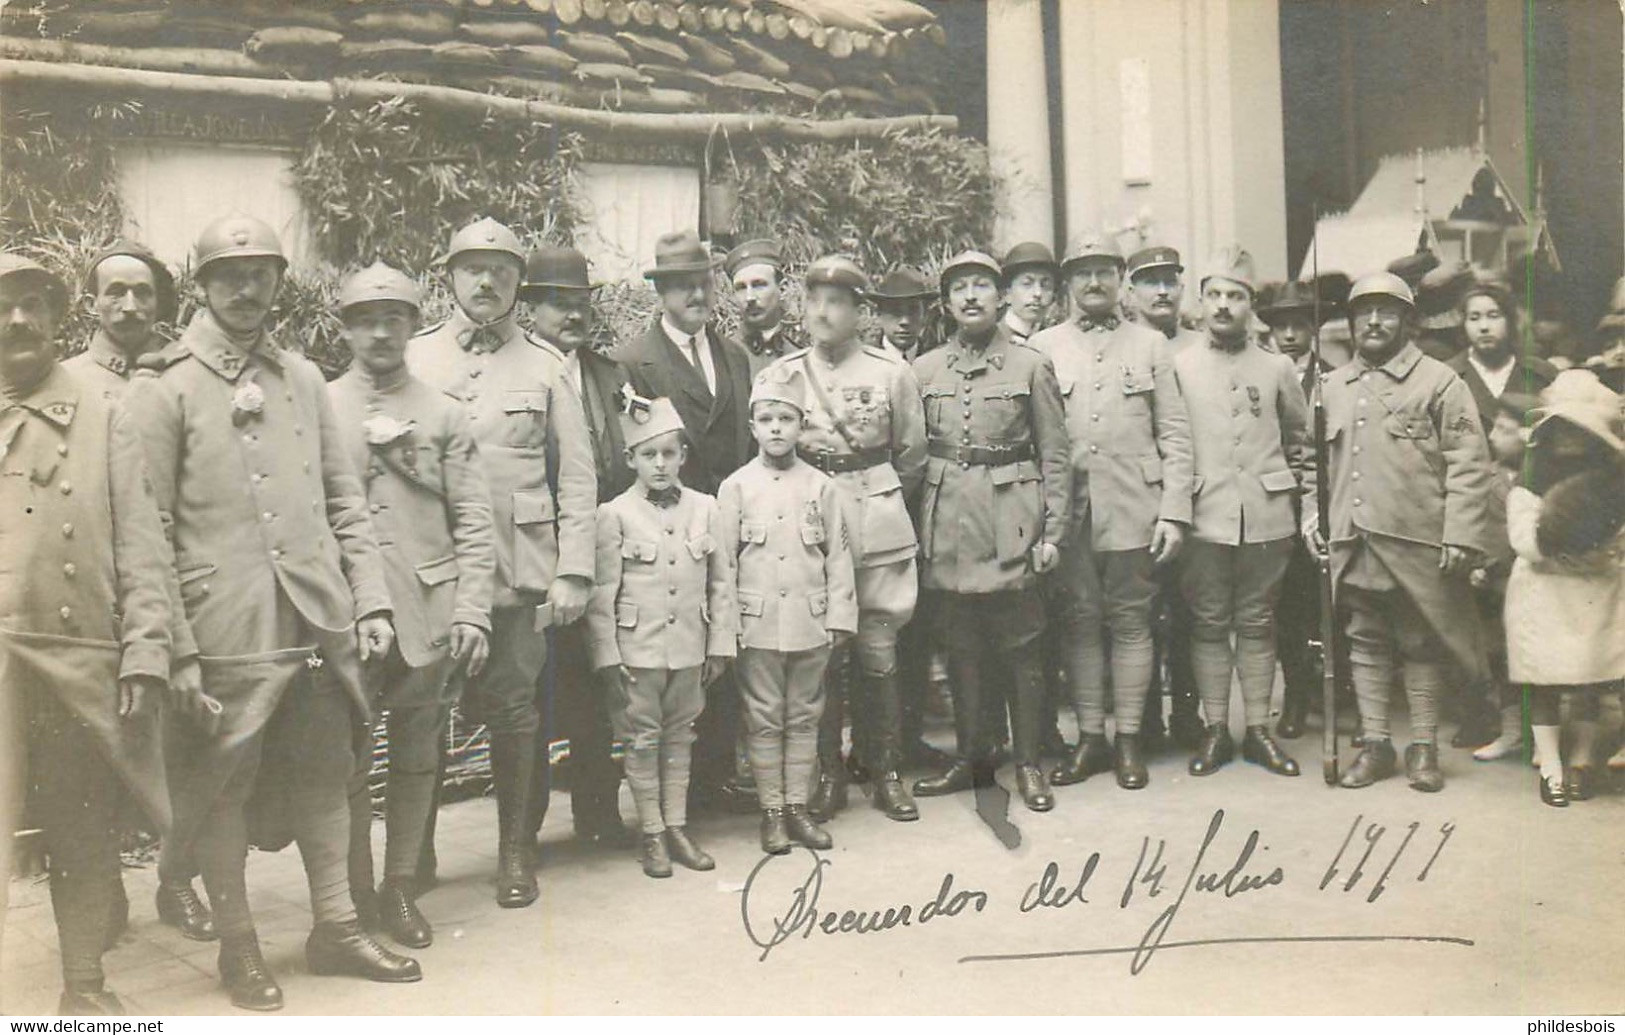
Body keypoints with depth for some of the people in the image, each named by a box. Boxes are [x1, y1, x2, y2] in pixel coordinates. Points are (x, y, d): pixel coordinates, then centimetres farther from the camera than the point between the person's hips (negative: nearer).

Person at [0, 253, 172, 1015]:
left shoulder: (103, 417, 8)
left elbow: (140, 545, 2)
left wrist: (145, 653, -6)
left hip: (81, 659, -1)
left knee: (85, 831, 7)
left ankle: (84, 987, 21)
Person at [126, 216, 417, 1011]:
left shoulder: (303, 377, 11)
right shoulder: (163, 387, -3)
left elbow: (344, 502, 12)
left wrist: (371, 601, 4)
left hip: (320, 625, 4)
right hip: (225, 635, -4)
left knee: (325, 775, 13)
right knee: (222, 789, 8)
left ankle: (335, 926, 28)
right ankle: (237, 946, 25)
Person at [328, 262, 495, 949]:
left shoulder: (444, 415, 8)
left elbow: (472, 524, 4)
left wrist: (472, 611, -5)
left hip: (430, 614, 1)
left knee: (417, 755, 9)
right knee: (348, 757, 3)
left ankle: (400, 887, 22)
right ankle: (356, 894, 17)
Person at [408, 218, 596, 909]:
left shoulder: (544, 364, 7)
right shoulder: (414, 358, 7)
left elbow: (576, 476, 4)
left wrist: (573, 572, -3)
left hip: (518, 568, 0)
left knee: (513, 708, 4)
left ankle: (516, 850, 20)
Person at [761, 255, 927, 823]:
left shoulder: (891, 370, 3)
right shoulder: (781, 374, 3)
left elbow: (912, 454, 12)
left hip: (878, 525, 0)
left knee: (878, 652, 1)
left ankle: (885, 770, 15)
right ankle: (828, 772, 15)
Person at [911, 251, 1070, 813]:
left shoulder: (1031, 366, 3)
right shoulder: (924, 370, 9)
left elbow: (1054, 457, 2)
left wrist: (1052, 532, -4)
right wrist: (914, 529, 6)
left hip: (1011, 523, -2)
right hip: (948, 524, 2)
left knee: (1020, 646, 2)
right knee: (960, 645, 9)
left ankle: (1028, 762, 14)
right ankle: (971, 756, 21)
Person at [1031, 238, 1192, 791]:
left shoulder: (1149, 344, 10)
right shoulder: (1043, 347, 8)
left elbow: (1175, 433, 5)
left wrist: (1174, 511, -4)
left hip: (1134, 510, 0)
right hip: (1068, 511, 0)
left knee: (1130, 622, 4)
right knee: (1078, 622, 5)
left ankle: (1128, 739, 13)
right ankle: (1089, 737, 15)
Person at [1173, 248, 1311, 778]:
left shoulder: (1278, 368, 8)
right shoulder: (1178, 366, 4)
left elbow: (1300, 437, 16)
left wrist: (1292, 490, 7)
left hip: (1267, 519, 1)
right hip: (1204, 517, -1)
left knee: (1257, 622, 8)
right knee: (1209, 623, 4)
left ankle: (1258, 729, 16)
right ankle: (1215, 731, 12)